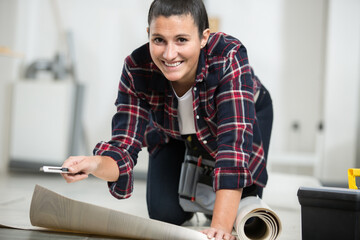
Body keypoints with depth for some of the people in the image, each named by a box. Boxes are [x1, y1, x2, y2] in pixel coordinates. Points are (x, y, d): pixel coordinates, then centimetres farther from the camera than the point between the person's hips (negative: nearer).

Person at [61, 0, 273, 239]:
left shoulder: (230, 57, -42)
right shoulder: (136, 69, -33)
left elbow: (234, 143, -47)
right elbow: (124, 145, -32)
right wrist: (96, 164, -57)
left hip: (246, 113, -2)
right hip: (174, 133, 2)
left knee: (238, 215, -14)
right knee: (165, 213, -5)